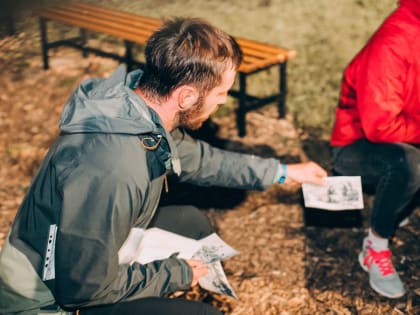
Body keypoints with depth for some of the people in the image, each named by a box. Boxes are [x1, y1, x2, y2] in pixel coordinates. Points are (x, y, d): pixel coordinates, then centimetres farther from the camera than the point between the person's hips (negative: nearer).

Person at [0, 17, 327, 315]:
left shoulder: (143, 112, -10)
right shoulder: (110, 171, -38)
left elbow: (197, 158, 11)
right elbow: (85, 288, -27)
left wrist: (280, 171, 18)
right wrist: (176, 274, -13)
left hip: (97, 250, 9)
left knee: (194, 223, 18)